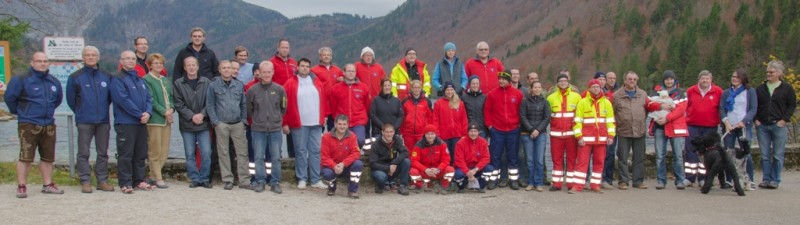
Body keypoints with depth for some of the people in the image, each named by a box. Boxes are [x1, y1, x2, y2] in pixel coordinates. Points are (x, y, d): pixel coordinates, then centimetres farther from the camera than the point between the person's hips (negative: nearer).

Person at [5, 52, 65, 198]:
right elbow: (9, 97, -3)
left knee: (48, 157, 10)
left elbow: (58, 99, 25)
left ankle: (47, 185, 19)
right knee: (25, 157, -6)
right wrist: (18, 111, 6)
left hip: (49, 125, 5)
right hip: (28, 125, -5)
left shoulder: (54, 82, 10)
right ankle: (21, 186, 1)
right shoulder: (21, 80, -7)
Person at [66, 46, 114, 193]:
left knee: (103, 152, 7)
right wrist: (80, 112, 12)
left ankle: (102, 180, 13)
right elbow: (71, 99, 7)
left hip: (103, 120, 3)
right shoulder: (75, 77, 0)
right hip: (84, 121, -2)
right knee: (84, 153, -1)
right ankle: (85, 181, 4)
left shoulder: (106, 76, 7)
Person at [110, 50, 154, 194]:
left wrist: (148, 112, -7)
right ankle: (125, 183, 0)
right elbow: (123, 100, -15)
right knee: (125, 155, -4)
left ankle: (139, 180, 19)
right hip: (126, 122, -7)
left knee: (140, 154, 11)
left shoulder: (140, 80, 18)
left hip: (142, 123, 7)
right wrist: (140, 114, -15)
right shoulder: (118, 79, -5)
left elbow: (148, 98, 13)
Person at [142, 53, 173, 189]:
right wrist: (164, 112, -14)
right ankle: (158, 179, 2)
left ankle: (153, 176, 16)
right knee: (155, 152, -3)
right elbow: (151, 100, -11)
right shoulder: (147, 80, -4)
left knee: (164, 152, 7)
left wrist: (171, 109, -2)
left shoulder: (166, 80, 18)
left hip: (167, 119, 7)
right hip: (154, 119, -7)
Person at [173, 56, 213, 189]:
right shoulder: (178, 84, 3)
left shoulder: (206, 83, 4)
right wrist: (192, 116, -12)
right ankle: (195, 179, 13)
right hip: (187, 125, 0)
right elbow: (179, 104, -2)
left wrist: (202, 114, -12)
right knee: (190, 154, 4)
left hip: (204, 124, 0)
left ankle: (205, 179, 9)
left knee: (206, 153, -2)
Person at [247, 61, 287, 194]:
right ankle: (260, 181, 15)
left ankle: (275, 183, 13)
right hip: (258, 129, 0)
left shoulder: (279, 89, -1)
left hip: (275, 129, 0)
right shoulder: (252, 90, -3)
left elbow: (283, 108, 9)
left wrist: (276, 119, 9)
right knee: (259, 157, 4)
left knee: (276, 157, 4)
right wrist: (257, 119, 8)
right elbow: (249, 109, 6)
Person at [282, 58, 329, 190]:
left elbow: (323, 100, 15)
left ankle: (315, 180, 10)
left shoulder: (317, 82, 11)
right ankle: (302, 179, 9)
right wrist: (285, 123, -6)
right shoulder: (290, 84, 0)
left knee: (315, 151, 5)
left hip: (316, 123, 3)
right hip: (299, 124, -3)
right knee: (301, 151, 2)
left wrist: (324, 116, 11)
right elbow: (285, 104, -3)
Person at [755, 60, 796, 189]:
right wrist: (756, 119, 2)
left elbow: (792, 105, 2)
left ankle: (775, 180, 7)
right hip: (762, 126, 3)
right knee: (765, 155, 4)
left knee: (777, 155, 1)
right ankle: (766, 179, 10)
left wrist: (784, 120, -8)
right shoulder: (761, 88, 10)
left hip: (778, 125, -3)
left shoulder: (786, 88, 1)